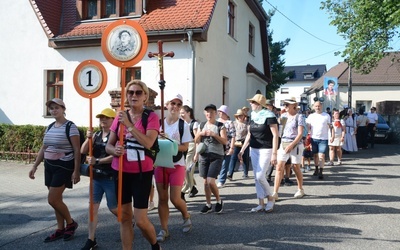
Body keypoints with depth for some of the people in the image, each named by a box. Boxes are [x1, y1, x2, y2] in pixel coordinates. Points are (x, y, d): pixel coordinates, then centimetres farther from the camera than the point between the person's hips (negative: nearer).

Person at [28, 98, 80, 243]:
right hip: (49, 166, 7)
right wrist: (35, 166, 14)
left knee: (53, 200, -8)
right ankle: (60, 229, 23)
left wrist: (76, 171, -17)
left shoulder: (70, 126, -11)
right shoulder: (50, 127, 11)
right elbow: (43, 148, 17)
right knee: (56, 199, 11)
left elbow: (77, 150, -14)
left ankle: (71, 223, 14)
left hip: (63, 167, -7)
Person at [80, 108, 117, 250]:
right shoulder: (96, 135, 8)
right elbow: (83, 151, 3)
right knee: (93, 207, 4)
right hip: (96, 177, 5)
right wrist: (88, 139, -12)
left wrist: (97, 161, -21)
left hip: (111, 177, -5)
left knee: (113, 207, 8)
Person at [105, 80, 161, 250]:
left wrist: (129, 124, -21)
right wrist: (115, 150, -15)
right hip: (121, 171, 4)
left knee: (140, 220, -2)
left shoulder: (151, 117, -6)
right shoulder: (120, 116, 6)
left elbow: (148, 143, -21)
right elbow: (108, 145, 7)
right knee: (124, 217, 11)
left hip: (142, 172, -4)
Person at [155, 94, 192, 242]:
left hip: (177, 166, -3)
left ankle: (186, 217, 28)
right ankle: (164, 230, 18)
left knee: (175, 199, -3)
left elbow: (185, 147, -10)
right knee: (162, 198, 6)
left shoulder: (183, 125, -6)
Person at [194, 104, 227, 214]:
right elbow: (196, 140, 12)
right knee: (205, 181, 8)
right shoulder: (202, 125, 12)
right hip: (204, 156, 5)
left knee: (211, 181, -13)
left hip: (216, 156, -4)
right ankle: (208, 204, 22)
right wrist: (200, 134, -7)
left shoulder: (220, 125, -2)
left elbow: (225, 141, -10)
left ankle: (219, 201, 11)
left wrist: (213, 134, -21)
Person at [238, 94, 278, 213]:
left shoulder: (269, 116, -11)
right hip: (254, 149, 7)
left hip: (266, 149, -7)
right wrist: (242, 150, 13)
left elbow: (275, 135, -13)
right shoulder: (253, 116, 9)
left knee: (260, 176, -13)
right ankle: (261, 204, 16)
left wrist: (274, 154, -18)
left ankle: (270, 198, 11)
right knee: (256, 177, 7)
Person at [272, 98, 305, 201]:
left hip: (296, 145, -4)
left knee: (296, 167, 7)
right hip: (283, 144, 4)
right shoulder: (283, 116, 10)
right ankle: (275, 193, -6)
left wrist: (291, 145, -20)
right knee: (279, 167, -5)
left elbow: (300, 134, -12)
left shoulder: (299, 117, -5)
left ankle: (300, 189, 29)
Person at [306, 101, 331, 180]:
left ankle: (321, 172, -6)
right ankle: (316, 169, 31)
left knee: (321, 156, -11)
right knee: (315, 155, 13)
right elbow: (308, 127, 7)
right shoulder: (311, 116, 6)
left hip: (323, 139, -2)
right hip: (314, 138, 2)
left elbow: (330, 126, 9)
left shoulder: (326, 116, 2)